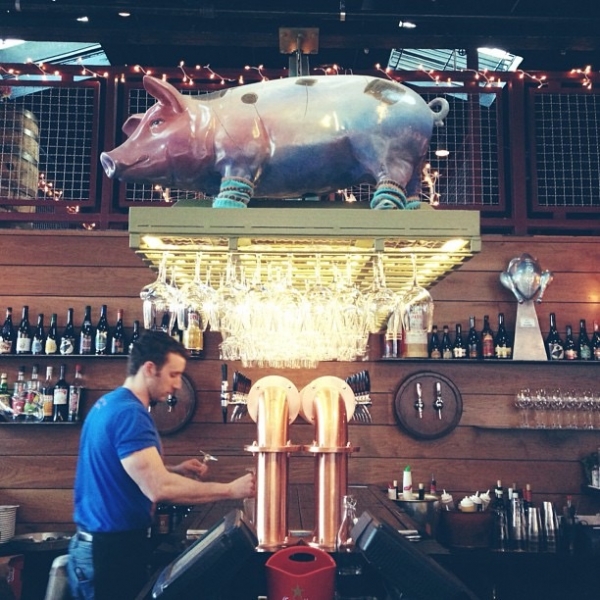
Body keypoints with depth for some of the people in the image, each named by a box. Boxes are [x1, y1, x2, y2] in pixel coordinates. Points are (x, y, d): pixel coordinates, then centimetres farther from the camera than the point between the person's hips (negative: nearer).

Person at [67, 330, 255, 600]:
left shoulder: (109, 403, 9)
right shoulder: (129, 413, -22)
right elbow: (158, 489, -30)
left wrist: (176, 471, 6)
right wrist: (231, 490, -23)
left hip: (96, 542, 10)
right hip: (113, 548, -10)